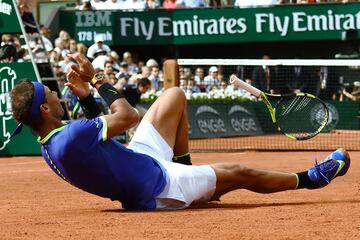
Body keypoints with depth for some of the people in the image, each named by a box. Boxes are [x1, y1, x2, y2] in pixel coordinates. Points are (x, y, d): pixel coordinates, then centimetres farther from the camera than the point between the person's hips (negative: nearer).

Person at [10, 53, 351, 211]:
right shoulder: (70, 138, -38)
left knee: (175, 96, 13)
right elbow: (128, 116, -26)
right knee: (238, 174, 8)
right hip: (157, 187, -9)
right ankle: (310, 178, 31)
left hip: (136, 160, 9)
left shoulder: (50, 146, -7)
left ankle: (183, 165, 29)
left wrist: (85, 97, 2)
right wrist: (98, 83, -13)